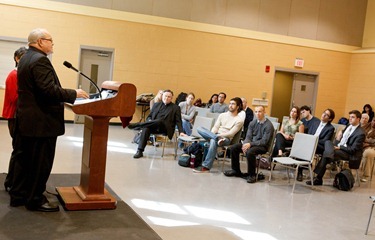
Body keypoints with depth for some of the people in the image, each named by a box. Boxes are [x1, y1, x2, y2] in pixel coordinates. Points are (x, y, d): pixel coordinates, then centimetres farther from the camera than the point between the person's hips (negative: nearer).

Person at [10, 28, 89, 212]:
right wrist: (74, 94, -16)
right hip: (41, 121, -10)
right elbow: (49, 90, -26)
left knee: (24, 160, 17)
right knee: (40, 163, 2)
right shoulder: (40, 60, -18)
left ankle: (18, 195, 27)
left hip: (26, 119, 10)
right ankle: (35, 200, 12)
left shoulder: (25, 58, 14)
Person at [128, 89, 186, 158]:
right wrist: (149, 122, -4)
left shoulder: (175, 108, 10)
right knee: (146, 129, -32)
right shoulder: (157, 104, 19)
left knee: (160, 121, -37)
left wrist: (181, 132, -12)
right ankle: (140, 151, -33)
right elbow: (149, 116, 20)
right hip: (154, 127, 3)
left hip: (166, 129, -3)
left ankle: (135, 125, -34)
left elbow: (178, 121, 4)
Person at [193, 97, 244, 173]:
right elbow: (215, 127, 9)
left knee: (213, 141, -39)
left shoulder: (239, 120, -1)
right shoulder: (222, 115, 17)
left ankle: (206, 167, -37)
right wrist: (211, 134, -12)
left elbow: (231, 134, -9)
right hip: (215, 135, 5)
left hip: (226, 139, -5)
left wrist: (215, 135, -16)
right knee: (200, 128, -18)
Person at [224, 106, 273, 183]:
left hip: (262, 146, -7)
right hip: (251, 143, 7)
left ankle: (252, 175, -18)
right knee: (233, 148, -9)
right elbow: (248, 137, 4)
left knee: (250, 152, -36)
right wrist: (245, 144, -19)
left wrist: (250, 144, -26)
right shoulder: (252, 123, 9)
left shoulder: (268, 125, -11)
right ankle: (236, 170, 5)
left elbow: (264, 141, -18)